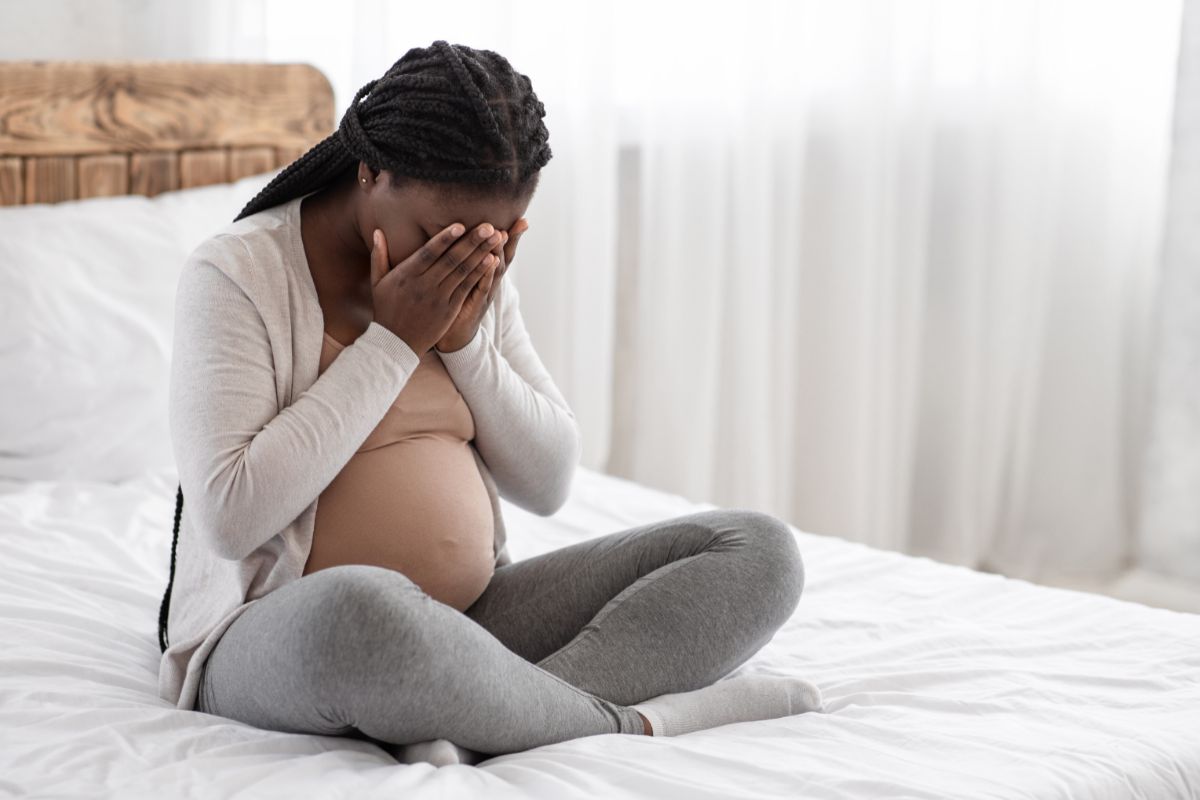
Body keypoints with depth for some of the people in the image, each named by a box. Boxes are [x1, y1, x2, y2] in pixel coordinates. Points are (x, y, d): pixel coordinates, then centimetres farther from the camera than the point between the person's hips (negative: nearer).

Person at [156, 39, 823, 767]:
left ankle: (461, 724, -28)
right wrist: (392, 342, -18)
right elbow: (232, 517, -21)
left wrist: (465, 340, -9)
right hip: (280, 640, -6)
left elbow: (548, 484, 6)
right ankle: (627, 722, -20)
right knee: (357, 608, -45)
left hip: (468, 622, 6)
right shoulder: (236, 272, -11)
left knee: (758, 548, -8)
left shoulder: (477, 282, 7)